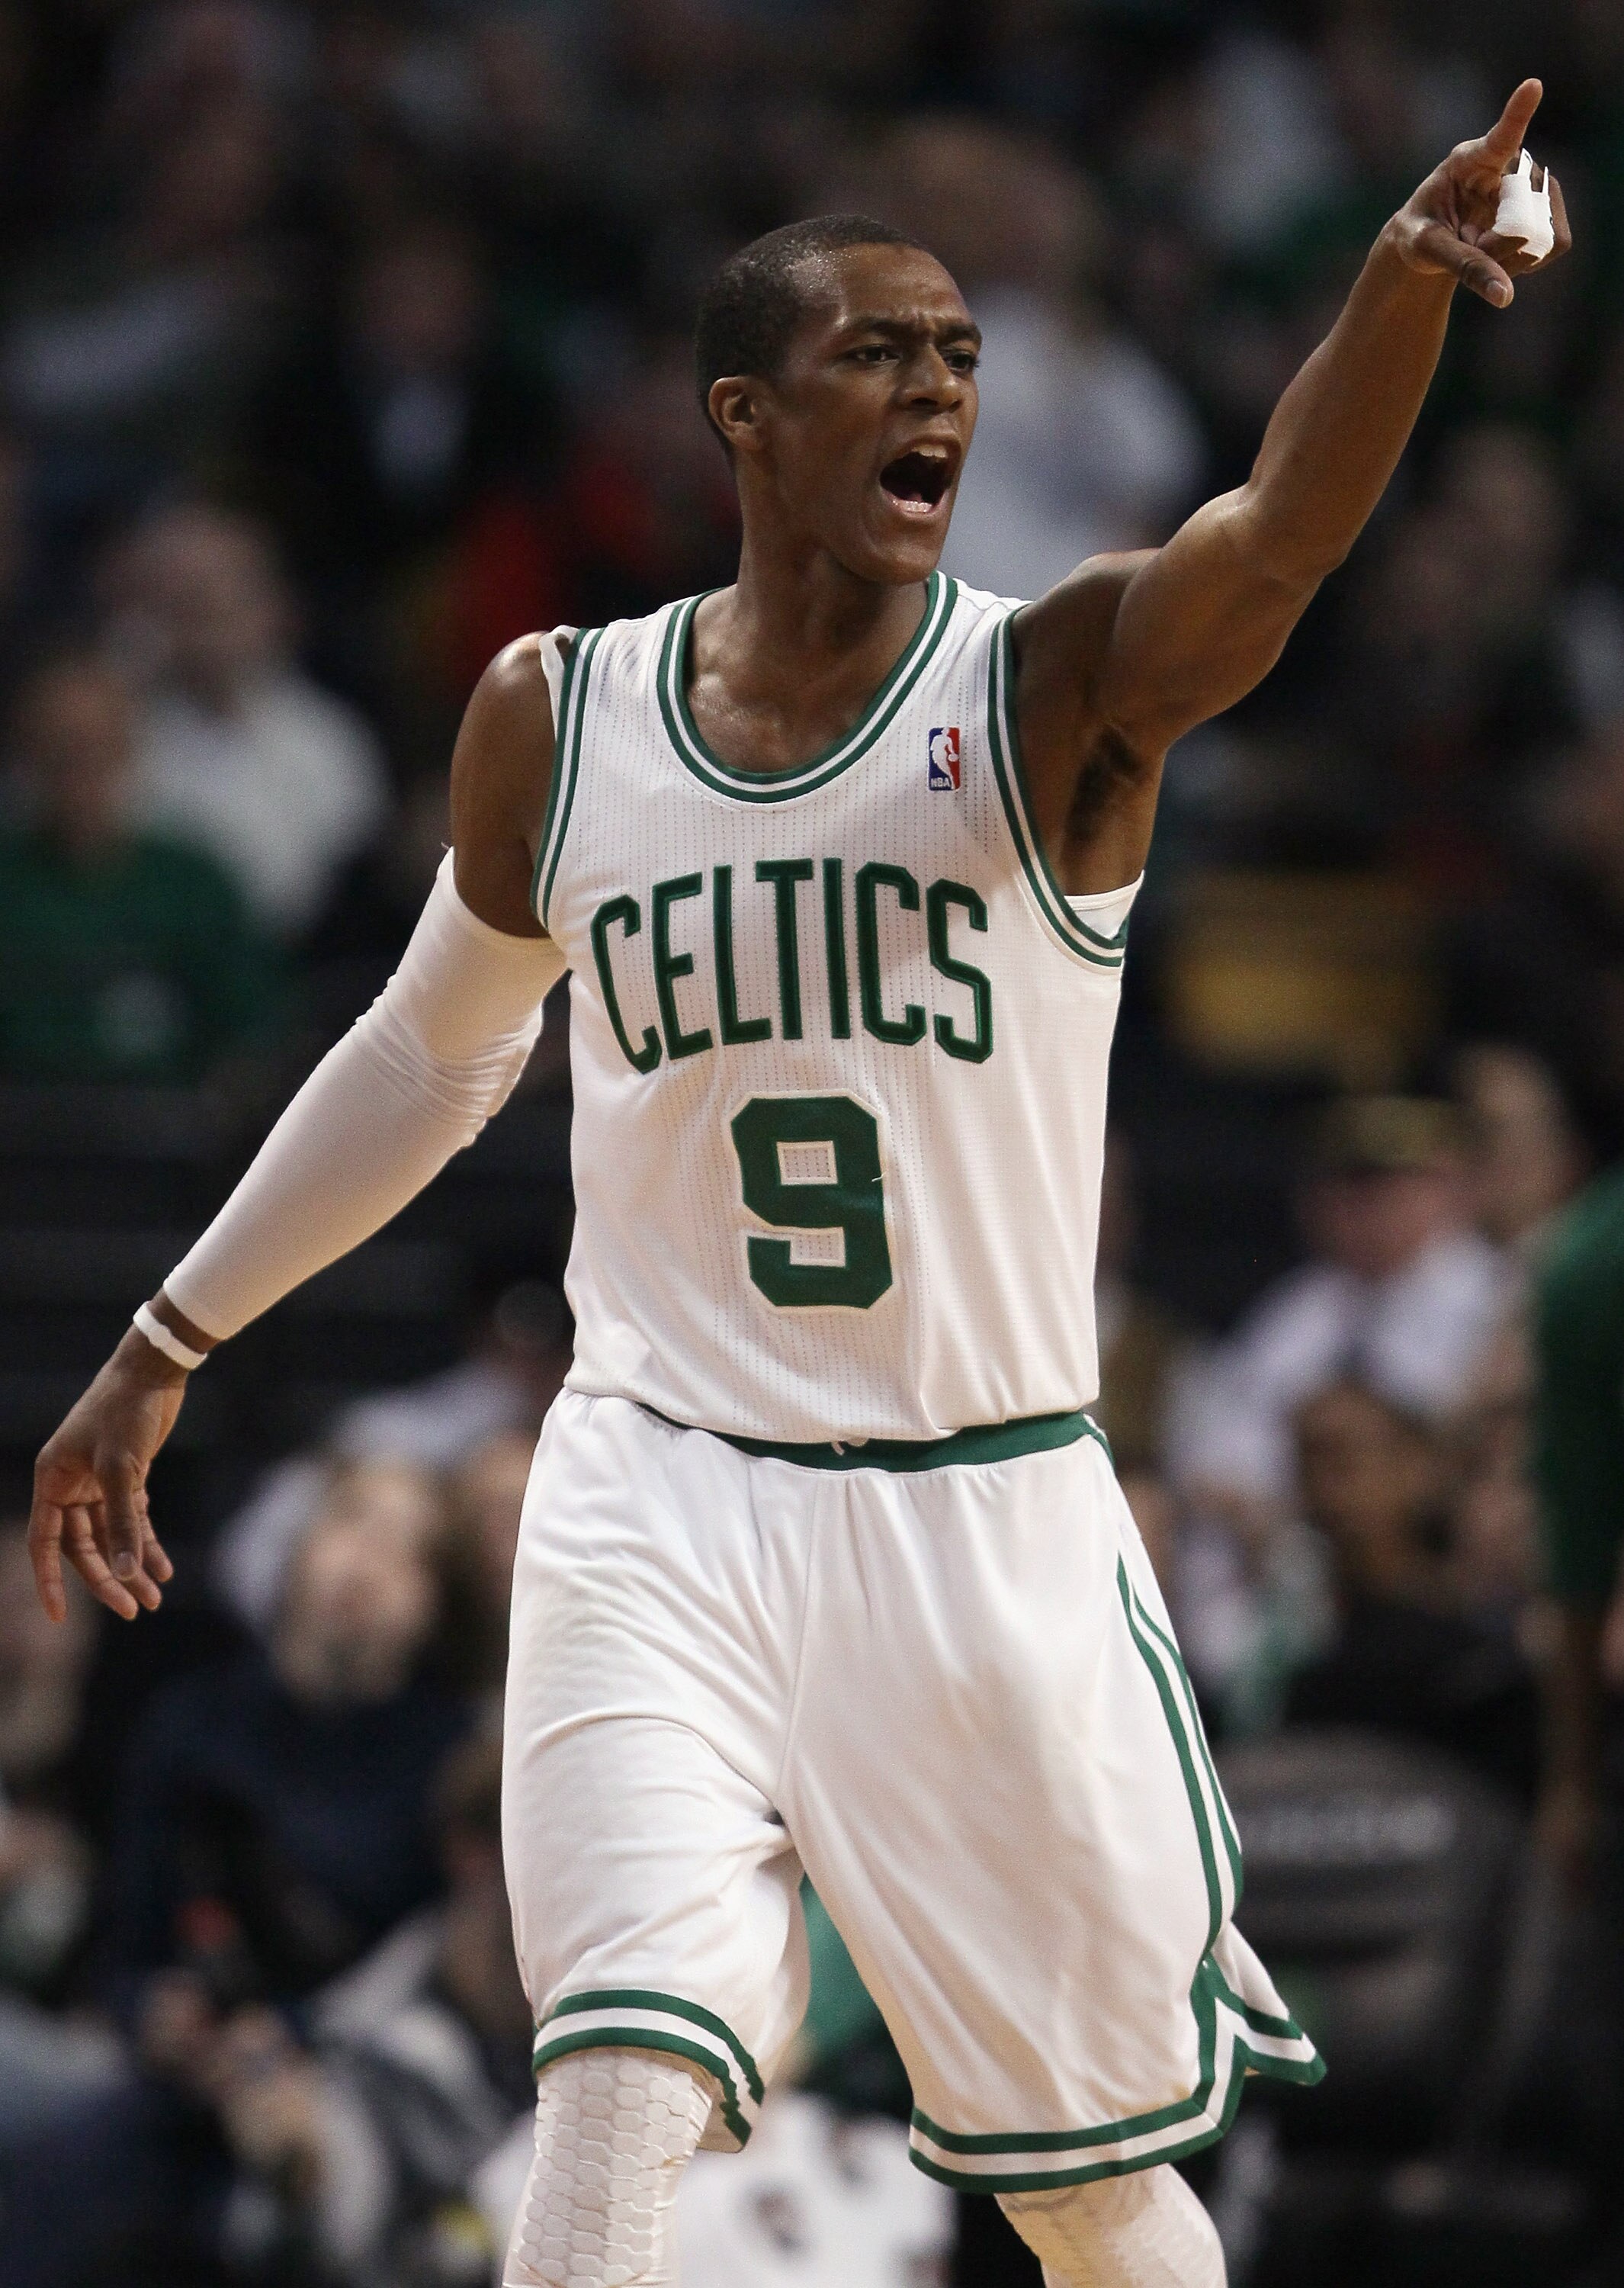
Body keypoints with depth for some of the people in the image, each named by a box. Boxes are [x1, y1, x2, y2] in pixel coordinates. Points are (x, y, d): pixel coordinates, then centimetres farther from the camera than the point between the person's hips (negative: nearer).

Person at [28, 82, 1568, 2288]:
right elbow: (433, 1052, 19)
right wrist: (168, 1345, 24)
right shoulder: (556, 721, 2)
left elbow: (1277, 541, -29)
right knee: (615, 2103, -18)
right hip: (662, 1506, 1)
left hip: (991, 1526, -1)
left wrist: (1405, 283, -49)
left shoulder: (1052, 693, -7)